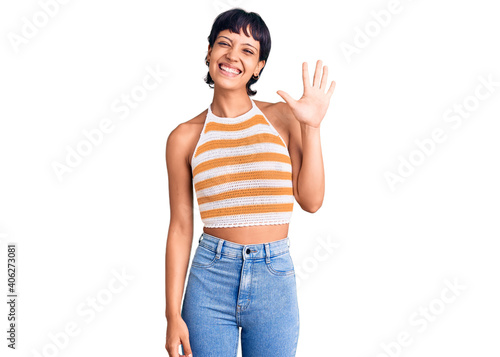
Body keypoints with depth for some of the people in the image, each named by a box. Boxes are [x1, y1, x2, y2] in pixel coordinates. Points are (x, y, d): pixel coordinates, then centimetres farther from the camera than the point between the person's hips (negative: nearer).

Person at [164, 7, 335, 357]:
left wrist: (312, 127, -10)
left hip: (275, 279, 1)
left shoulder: (282, 117, 2)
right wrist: (173, 315, 0)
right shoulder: (185, 137, 0)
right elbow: (180, 227, 1)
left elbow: (311, 201, -4)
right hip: (210, 278, 0)